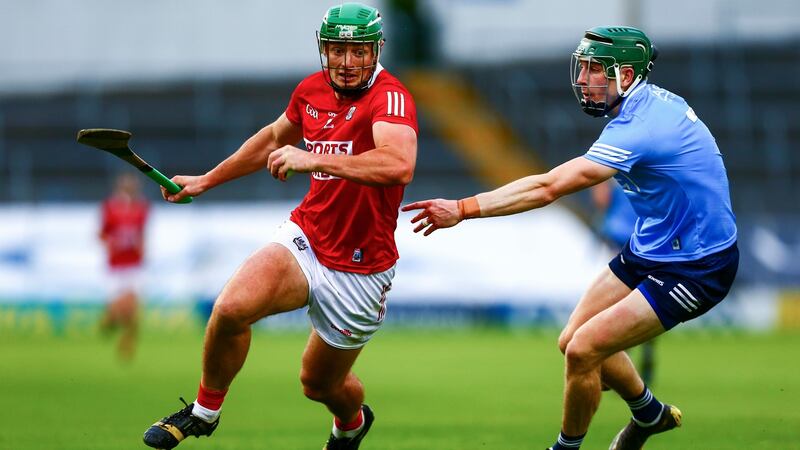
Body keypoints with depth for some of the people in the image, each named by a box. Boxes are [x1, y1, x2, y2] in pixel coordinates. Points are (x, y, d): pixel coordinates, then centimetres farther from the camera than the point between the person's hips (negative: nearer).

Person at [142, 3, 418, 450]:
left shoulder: (390, 97, -21)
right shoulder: (312, 90, 1)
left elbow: (399, 165, -42)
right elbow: (275, 138, 24)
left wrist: (312, 159, -46)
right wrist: (206, 181, 29)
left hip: (359, 270, -4)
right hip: (305, 239, 4)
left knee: (321, 383, 13)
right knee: (232, 307, -24)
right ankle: (205, 411, 1)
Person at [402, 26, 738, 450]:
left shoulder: (638, 129, -28)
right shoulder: (653, 101, 0)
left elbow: (547, 188, -32)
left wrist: (462, 209, -34)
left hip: (695, 269, -10)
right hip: (649, 249, 10)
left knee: (583, 350, -14)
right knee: (574, 340, 10)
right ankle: (650, 414, 34)